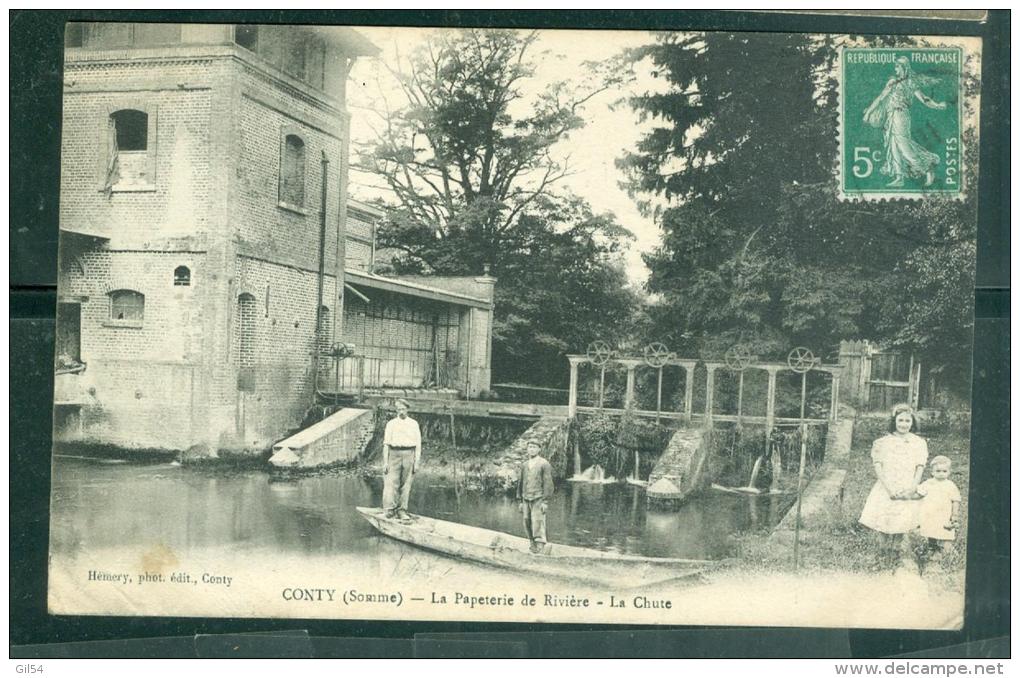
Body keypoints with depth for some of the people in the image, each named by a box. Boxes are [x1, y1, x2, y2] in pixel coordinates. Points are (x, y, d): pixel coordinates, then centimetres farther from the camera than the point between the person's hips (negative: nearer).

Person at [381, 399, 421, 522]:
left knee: (406, 484, 1)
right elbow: (386, 443, 6)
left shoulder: (414, 424, 9)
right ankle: (390, 509, -6)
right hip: (394, 454, -1)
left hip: (409, 454, 1)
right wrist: (385, 461, -1)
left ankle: (402, 510, 7)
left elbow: (418, 444, 8)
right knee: (392, 483, -8)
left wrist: (417, 461, 1)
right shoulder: (391, 424, 8)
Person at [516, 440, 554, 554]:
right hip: (526, 499, 5)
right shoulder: (524, 465, 15)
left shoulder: (544, 464, -3)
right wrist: (520, 501, 15)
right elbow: (520, 483, 19)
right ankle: (533, 544, 12)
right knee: (527, 523, 2)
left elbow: (548, 484, -7)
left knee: (538, 522, -11)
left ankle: (540, 545, -6)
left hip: (538, 499, -5)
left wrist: (545, 502, -12)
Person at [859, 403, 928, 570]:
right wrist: (889, 489, -13)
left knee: (904, 524, -8)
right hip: (886, 490, 0)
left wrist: (912, 489, -11)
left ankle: (904, 556, 7)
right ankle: (885, 556, 14)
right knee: (884, 523, -1)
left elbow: (920, 468, 2)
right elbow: (878, 467, -3)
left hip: (907, 491, 0)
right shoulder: (882, 442, 2)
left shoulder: (919, 443, 5)